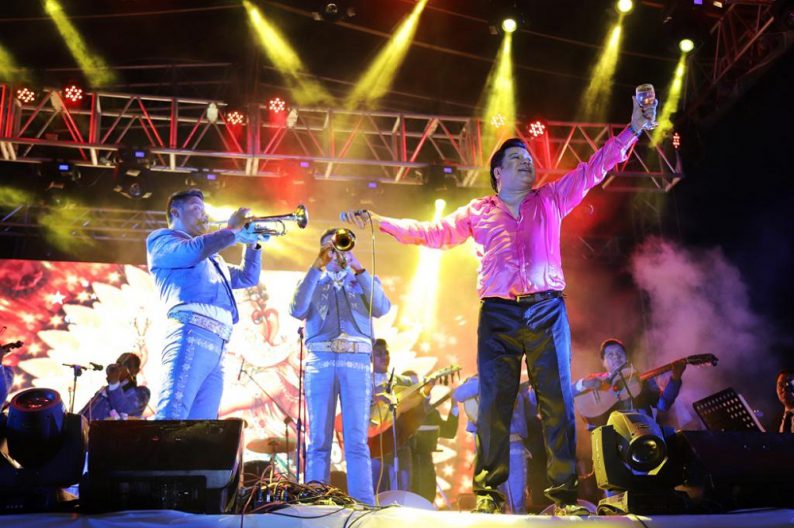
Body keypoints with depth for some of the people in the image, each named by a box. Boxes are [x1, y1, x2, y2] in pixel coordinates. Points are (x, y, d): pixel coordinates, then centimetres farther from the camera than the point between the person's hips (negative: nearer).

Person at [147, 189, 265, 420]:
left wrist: (252, 244, 23)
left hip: (216, 346, 8)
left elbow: (248, 278, 38)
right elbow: (192, 251, -7)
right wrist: (232, 229, 4)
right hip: (191, 336, -8)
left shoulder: (211, 258, 37)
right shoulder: (161, 239, 14)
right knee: (170, 419, -20)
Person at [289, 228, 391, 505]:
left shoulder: (364, 280, 21)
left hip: (357, 360, -1)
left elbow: (381, 308, 0)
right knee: (318, 440, -3)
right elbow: (297, 310, 0)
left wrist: (359, 269, -5)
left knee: (356, 440, -8)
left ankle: (363, 506, -11)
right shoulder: (313, 281, 21)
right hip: (320, 360, 1)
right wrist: (316, 267, -3)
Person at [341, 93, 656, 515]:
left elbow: (594, 169, 14)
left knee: (558, 402, -4)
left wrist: (634, 129, 6)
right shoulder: (478, 212, 17)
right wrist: (378, 221, 11)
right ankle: (488, 493, 3)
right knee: (494, 405, -2)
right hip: (498, 314, 0)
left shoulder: (550, 200, 18)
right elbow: (430, 233, 17)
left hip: (546, 310, 0)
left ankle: (563, 494, 0)